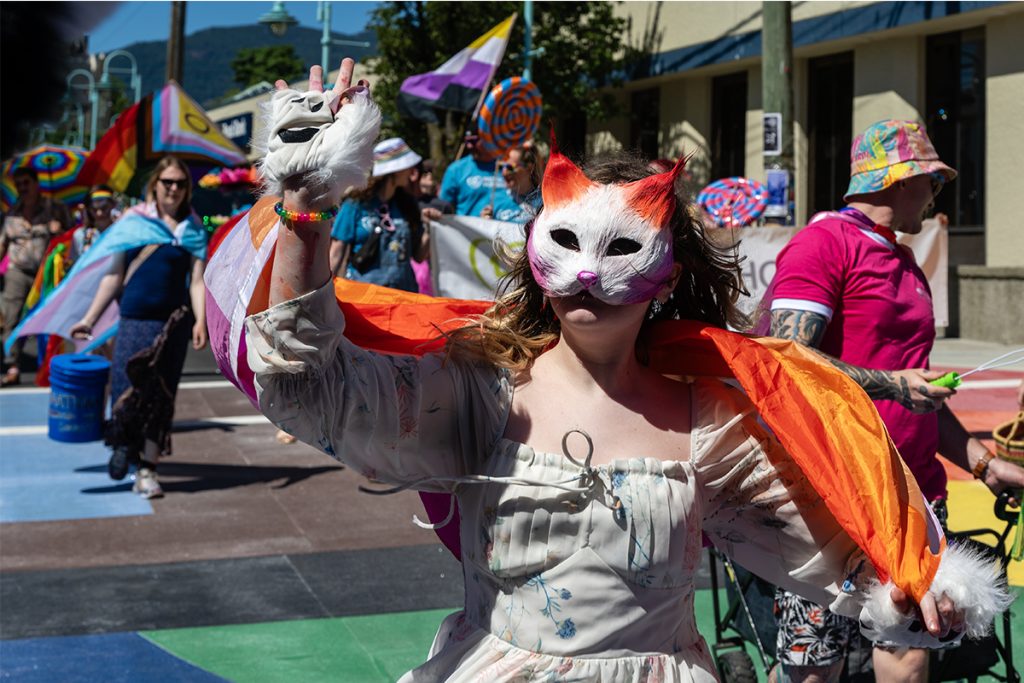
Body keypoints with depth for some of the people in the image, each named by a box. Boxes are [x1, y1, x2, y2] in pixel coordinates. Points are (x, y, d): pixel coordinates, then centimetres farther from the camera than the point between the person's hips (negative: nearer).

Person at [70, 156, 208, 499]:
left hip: (173, 322, 0)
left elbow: (197, 280, -2)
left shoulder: (192, 229, 6)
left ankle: (147, 471, 8)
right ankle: (122, 444, 23)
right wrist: (89, 318, 3)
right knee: (126, 386, -6)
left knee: (160, 393, 2)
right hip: (134, 318, 0)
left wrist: (200, 320, -18)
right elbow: (114, 274, 7)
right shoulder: (133, 219, 5)